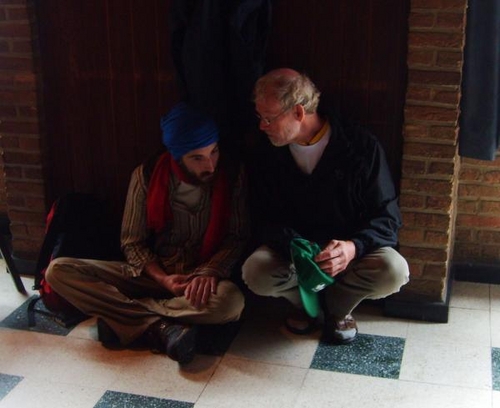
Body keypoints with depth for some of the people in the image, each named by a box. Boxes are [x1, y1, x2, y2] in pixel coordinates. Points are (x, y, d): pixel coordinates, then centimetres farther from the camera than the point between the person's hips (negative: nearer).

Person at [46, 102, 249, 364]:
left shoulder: (232, 177, -5)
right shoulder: (146, 176, -5)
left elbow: (236, 236, -2)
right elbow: (133, 243, -1)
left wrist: (209, 272, -21)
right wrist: (163, 279, -18)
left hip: (201, 277, -1)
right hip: (152, 273, 1)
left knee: (232, 301, -38)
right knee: (58, 271, -17)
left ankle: (123, 316, -22)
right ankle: (159, 327, -28)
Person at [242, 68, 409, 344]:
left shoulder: (361, 146, -16)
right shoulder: (267, 154, -6)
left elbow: (387, 217, -14)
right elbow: (265, 220, -4)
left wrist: (354, 247, -35)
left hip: (348, 247, -1)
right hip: (291, 247, 2)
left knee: (393, 272, -32)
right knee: (255, 274, -29)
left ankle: (336, 306, 1)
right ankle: (305, 302, 6)